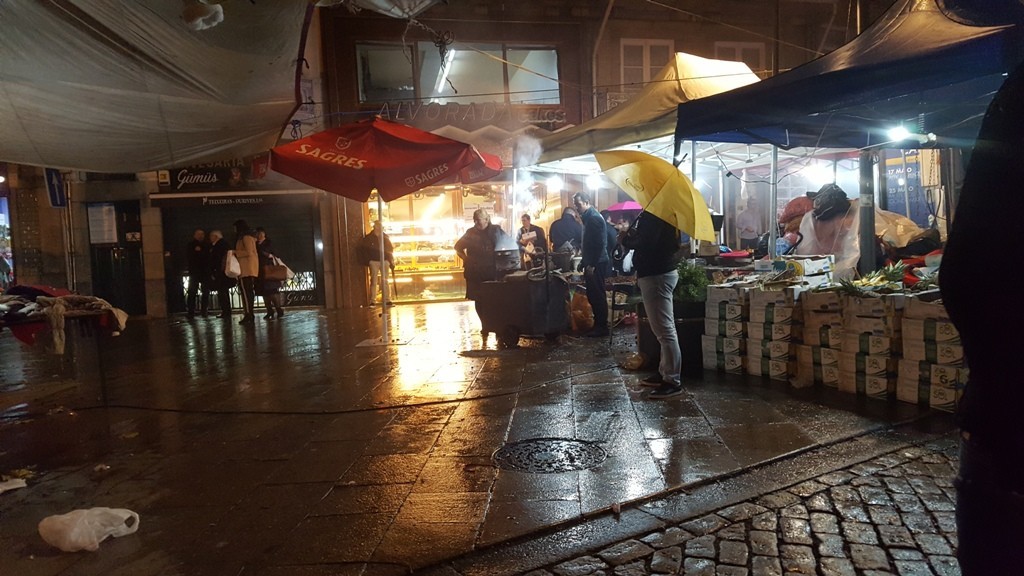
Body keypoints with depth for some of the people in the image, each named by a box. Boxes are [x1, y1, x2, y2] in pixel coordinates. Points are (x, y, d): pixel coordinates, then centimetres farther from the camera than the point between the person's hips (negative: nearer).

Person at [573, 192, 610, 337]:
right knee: (592, 294, 13)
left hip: (597, 264, -10)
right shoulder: (588, 217, 17)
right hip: (591, 263, 10)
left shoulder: (594, 217, -14)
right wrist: (584, 261, 21)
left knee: (597, 295, -5)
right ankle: (598, 324, 20)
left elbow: (599, 243, -21)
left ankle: (602, 327, 2)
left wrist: (591, 264, -21)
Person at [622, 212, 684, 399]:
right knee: (664, 328, 16)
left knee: (664, 329, -9)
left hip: (656, 274, -11)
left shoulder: (652, 214, -17)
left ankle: (672, 381, -5)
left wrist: (626, 238, -6)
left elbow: (644, 242, -25)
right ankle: (665, 373, 25)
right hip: (663, 270, 11)